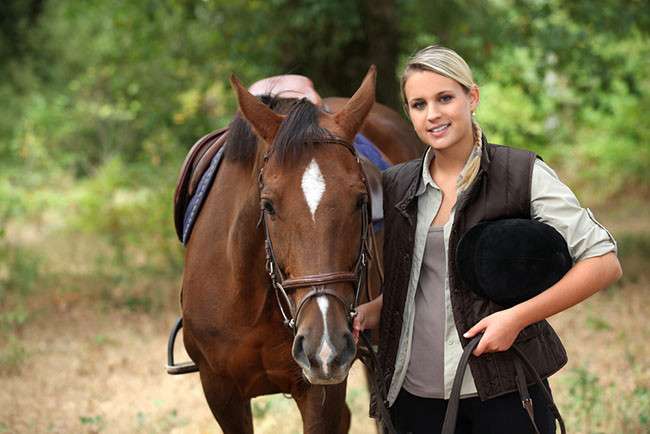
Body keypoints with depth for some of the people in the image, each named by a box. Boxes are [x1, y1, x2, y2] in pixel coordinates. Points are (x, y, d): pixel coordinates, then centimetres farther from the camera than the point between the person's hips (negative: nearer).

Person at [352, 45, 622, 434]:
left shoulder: (525, 175, -6)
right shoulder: (396, 186, 7)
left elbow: (604, 262, -9)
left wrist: (518, 316, -17)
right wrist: (376, 310, 2)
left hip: (503, 390, -4)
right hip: (417, 392, 4)